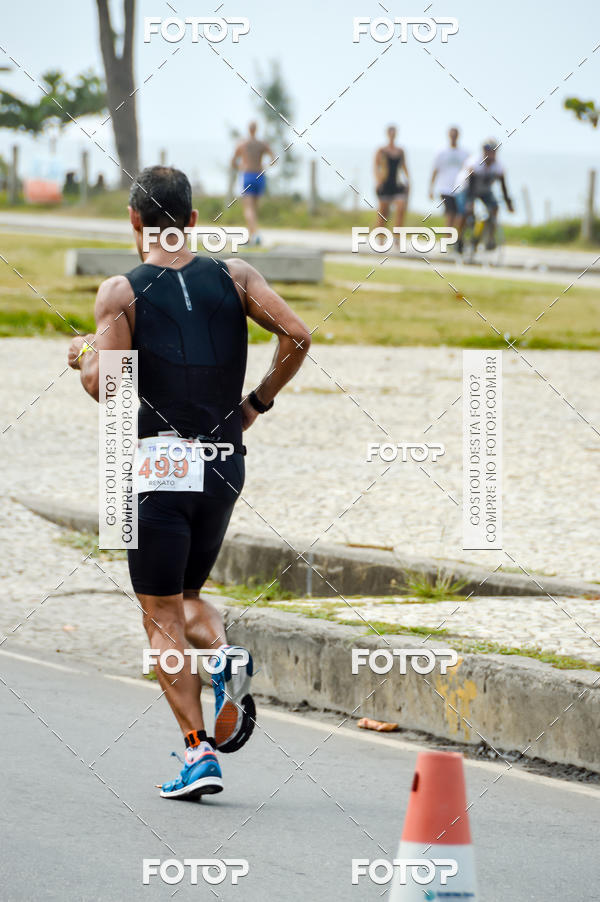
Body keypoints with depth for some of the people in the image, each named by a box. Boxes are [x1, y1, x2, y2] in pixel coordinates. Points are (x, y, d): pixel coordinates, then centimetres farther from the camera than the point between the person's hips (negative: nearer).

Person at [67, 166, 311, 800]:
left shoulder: (121, 293, -5)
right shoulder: (233, 277, 4)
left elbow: (103, 386, -14)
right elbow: (296, 336, -7)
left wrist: (83, 355, 8)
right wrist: (257, 402, 7)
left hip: (159, 467, -4)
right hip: (225, 466, 4)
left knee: (162, 617, 3)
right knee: (187, 597, 22)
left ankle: (198, 751, -7)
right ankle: (226, 658, -10)